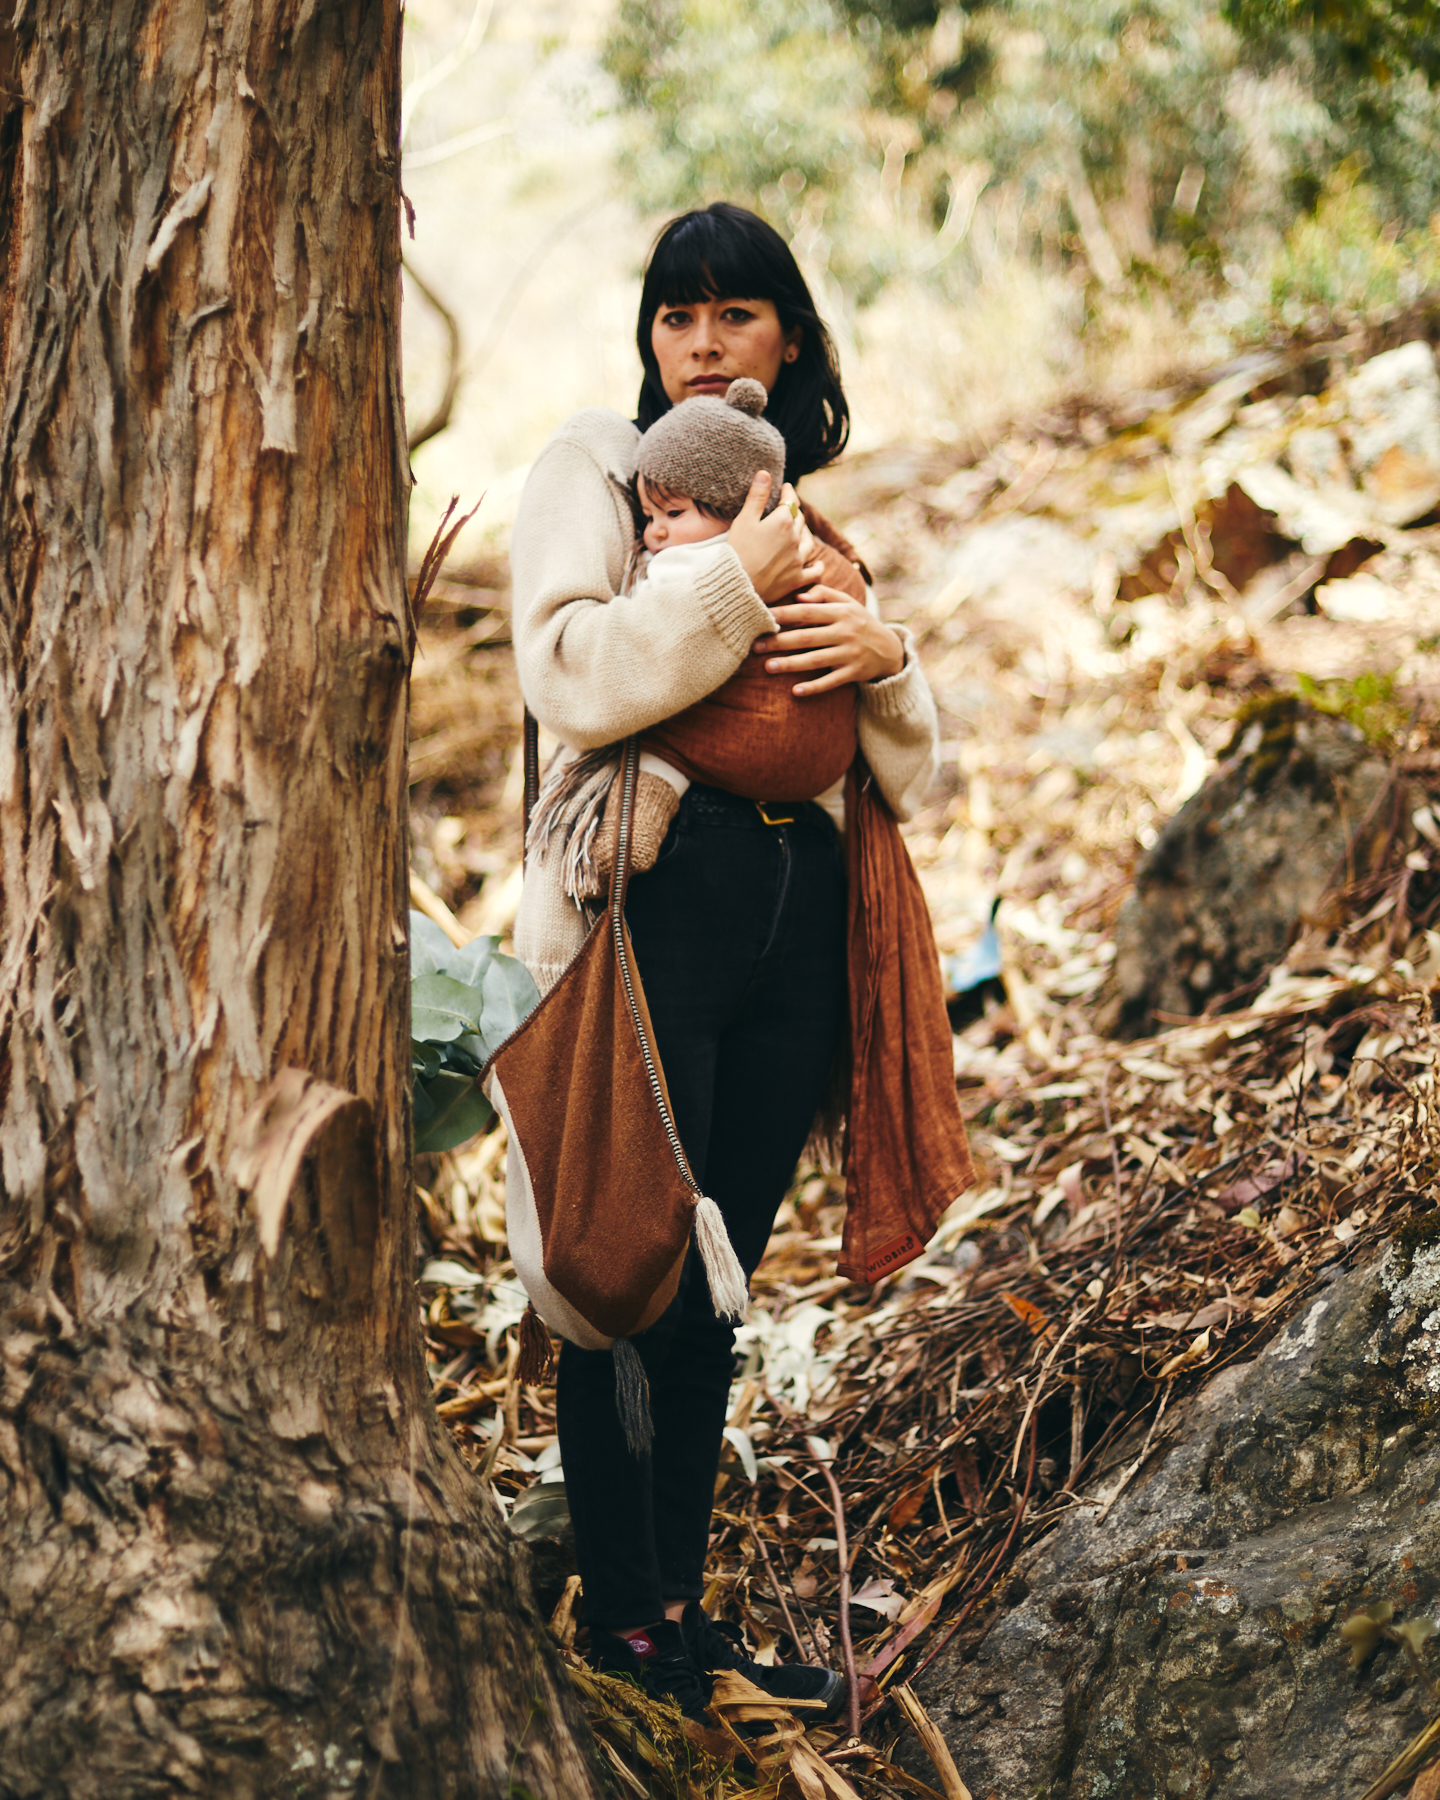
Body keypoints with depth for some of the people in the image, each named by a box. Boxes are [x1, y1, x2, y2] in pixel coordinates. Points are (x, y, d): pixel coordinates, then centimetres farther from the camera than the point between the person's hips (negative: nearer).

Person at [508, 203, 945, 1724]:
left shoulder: (808, 516, 20)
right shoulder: (593, 469, 4)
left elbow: (906, 768, 18)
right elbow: (572, 678, -14)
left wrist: (886, 658, -2)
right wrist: (732, 583, -11)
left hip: (795, 916, 6)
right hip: (655, 903, -5)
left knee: (717, 1276, 10)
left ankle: (678, 1600, 19)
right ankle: (621, 1608, 10)